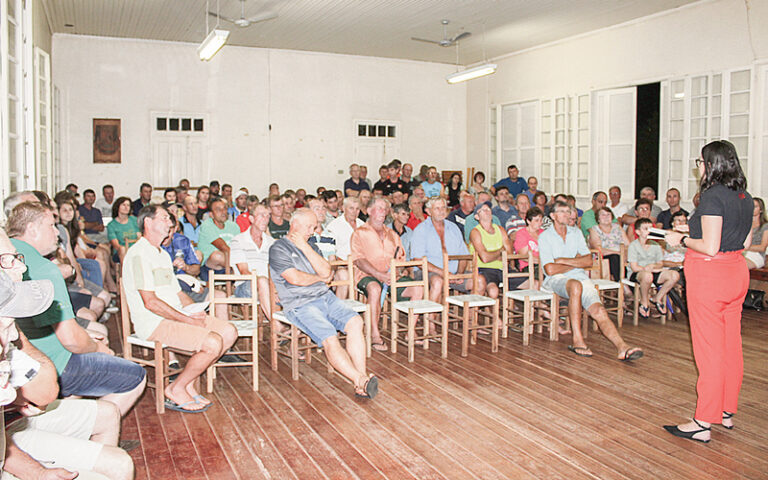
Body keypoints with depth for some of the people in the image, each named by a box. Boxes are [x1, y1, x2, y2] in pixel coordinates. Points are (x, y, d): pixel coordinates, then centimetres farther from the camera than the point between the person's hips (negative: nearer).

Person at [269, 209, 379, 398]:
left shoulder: (311, 246, 23)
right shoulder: (278, 248, 2)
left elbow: (326, 272, 6)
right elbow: (295, 278, -11)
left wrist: (305, 247, 0)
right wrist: (320, 278, 6)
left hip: (325, 297, 6)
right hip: (300, 304, -5)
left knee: (355, 322, -20)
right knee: (329, 338, -28)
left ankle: (361, 384, -26)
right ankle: (360, 380, -30)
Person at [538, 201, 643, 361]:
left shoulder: (576, 233, 18)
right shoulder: (545, 237, 3)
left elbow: (588, 260, 7)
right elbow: (550, 270, -8)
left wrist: (563, 260, -3)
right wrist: (576, 262, 3)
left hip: (580, 277, 4)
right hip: (556, 280, -4)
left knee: (599, 310, -20)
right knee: (575, 285, -38)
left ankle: (622, 347, -35)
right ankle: (577, 340, -35)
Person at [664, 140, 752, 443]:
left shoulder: (713, 196, -18)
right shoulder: (745, 197, 9)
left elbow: (710, 247, -22)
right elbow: (746, 242, 14)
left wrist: (682, 239, -7)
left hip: (709, 276, -9)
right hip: (737, 273, 9)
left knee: (709, 349, -4)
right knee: (731, 346, 15)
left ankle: (703, 424, 4)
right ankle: (727, 412, 27)